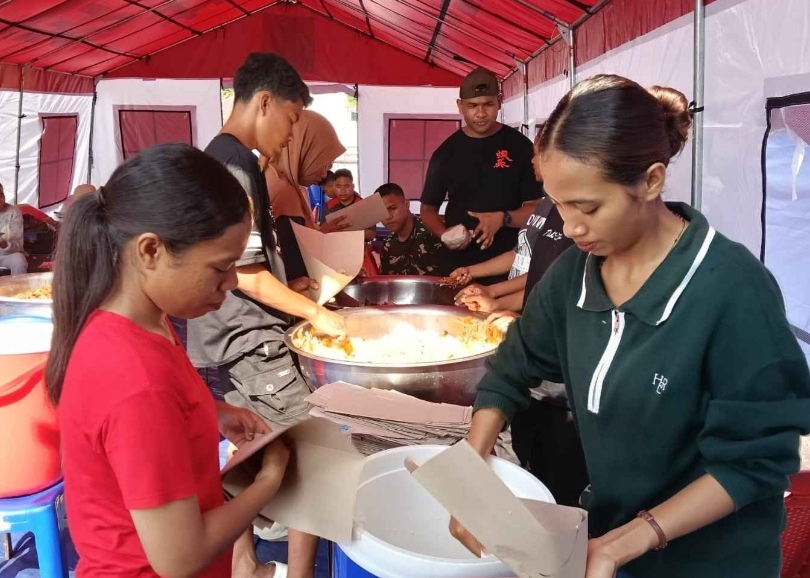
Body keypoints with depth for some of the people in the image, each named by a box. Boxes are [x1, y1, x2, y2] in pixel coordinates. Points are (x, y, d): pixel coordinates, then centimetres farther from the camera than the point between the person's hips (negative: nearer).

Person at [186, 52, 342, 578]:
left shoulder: (217, 156, 12)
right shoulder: (236, 164, -18)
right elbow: (246, 273, -21)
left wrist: (300, 302, 17)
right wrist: (315, 312, -12)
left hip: (232, 337, 10)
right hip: (251, 340, -10)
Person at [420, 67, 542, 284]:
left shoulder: (519, 146, -2)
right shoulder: (446, 152, 5)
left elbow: (535, 208, -3)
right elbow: (428, 208, 12)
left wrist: (503, 219, -22)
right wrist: (444, 234, -8)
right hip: (460, 264, 2)